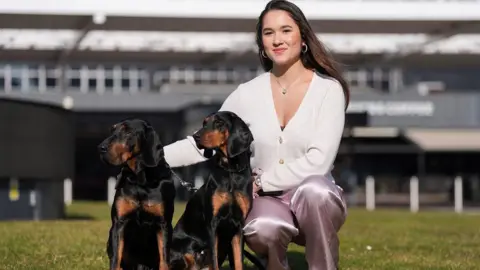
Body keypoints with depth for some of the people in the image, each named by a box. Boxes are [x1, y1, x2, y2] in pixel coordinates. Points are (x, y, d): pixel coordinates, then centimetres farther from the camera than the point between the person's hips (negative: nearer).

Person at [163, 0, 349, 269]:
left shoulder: (328, 89, -6)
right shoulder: (248, 94, 3)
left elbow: (318, 161, -15)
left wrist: (259, 181, -17)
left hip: (315, 202, -2)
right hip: (268, 201, 2)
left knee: (313, 189, -38)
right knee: (262, 230, -35)